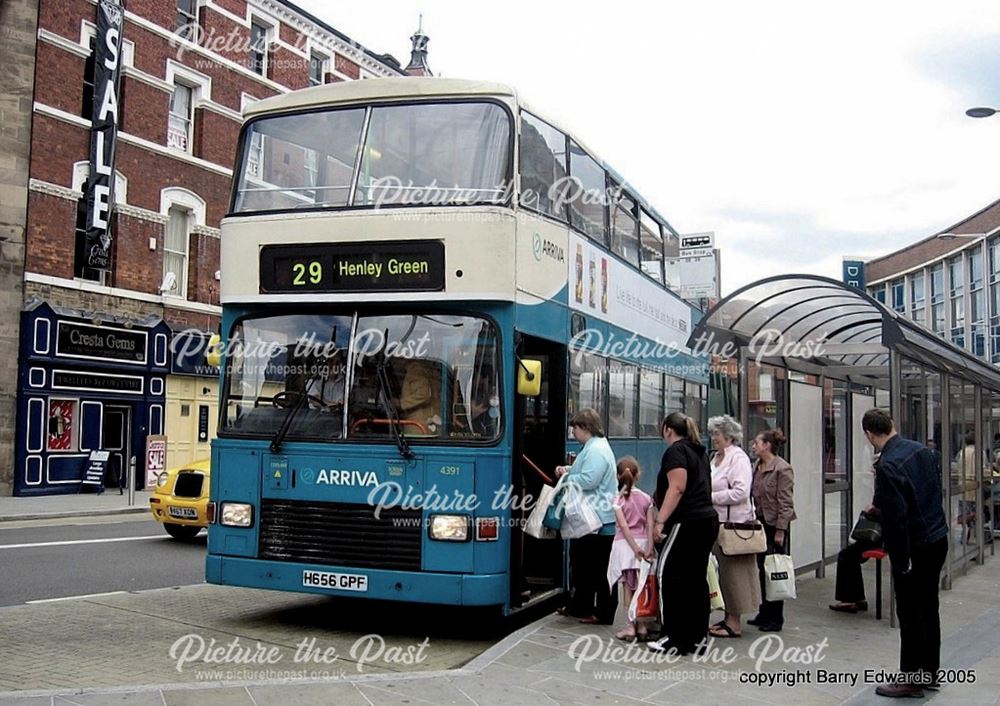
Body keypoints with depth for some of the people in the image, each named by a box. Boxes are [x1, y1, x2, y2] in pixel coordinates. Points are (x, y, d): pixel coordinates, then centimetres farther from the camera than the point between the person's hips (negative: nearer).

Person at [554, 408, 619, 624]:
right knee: (581, 562, 19)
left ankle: (604, 614, 5)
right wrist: (568, 469, 8)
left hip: (599, 521, -11)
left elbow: (588, 480, -27)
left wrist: (566, 478, -11)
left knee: (599, 568, -3)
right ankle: (579, 606, 31)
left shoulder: (597, 450, -19)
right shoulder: (592, 447, 15)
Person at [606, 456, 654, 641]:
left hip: (625, 543, -3)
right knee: (641, 586, 8)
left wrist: (635, 547, -14)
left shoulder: (618, 500, -5)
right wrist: (649, 547, -6)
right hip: (643, 542, 3)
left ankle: (631, 626, 1)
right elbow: (650, 525, -4)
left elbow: (624, 526, -14)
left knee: (628, 587, 1)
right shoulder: (646, 498, 3)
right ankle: (641, 625, 11)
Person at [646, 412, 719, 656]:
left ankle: (674, 639, -6)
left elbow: (677, 488, -17)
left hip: (687, 523, -9)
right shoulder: (699, 452, 20)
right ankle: (697, 638, 12)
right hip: (708, 520, 9)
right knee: (696, 579, 9)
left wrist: (660, 520, -21)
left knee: (668, 575, -5)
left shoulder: (675, 451, -6)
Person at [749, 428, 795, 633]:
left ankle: (775, 618, 8)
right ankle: (764, 613, 24)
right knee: (762, 570, 13)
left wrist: (780, 530, -17)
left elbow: (785, 503, -16)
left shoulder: (782, 469, -14)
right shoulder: (758, 467, 9)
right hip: (760, 523, 8)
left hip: (775, 525, -8)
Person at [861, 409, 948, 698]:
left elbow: (895, 517, -24)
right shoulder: (922, 450, 2)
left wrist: (900, 562, -17)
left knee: (910, 614, 2)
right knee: (929, 608, 18)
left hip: (914, 546, -9)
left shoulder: (888, 466, -23)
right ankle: (929, 672, 30)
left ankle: (911, 679, 12)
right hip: (938, 538, 9)